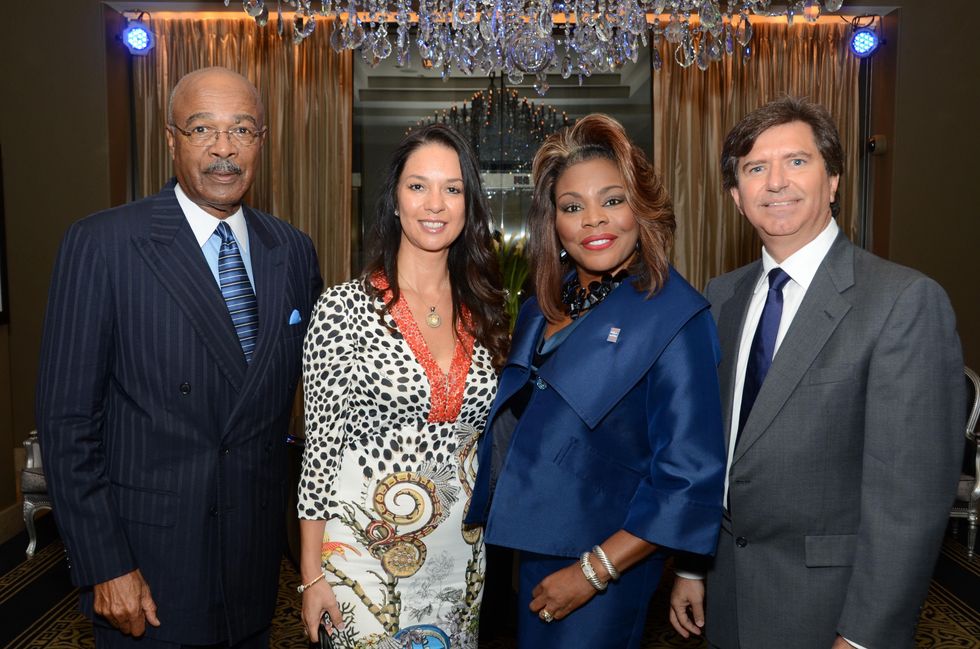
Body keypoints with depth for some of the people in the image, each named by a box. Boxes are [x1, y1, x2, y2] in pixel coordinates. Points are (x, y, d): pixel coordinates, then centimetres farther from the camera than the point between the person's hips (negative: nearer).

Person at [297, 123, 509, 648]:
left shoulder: (482, 312, 1)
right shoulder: (343, 308, -12)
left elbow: (489, 438, 9)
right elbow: (320, 443, -9)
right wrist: (312, 574, -7)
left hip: (463, 553, 4)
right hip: (364, 546, -4)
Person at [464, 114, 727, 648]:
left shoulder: (674, 318, -16)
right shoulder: (541, 310, 3)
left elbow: (690, 478, -18)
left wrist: (594, 571, -17)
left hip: (605, 568, -6)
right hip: (528, 553, 6)